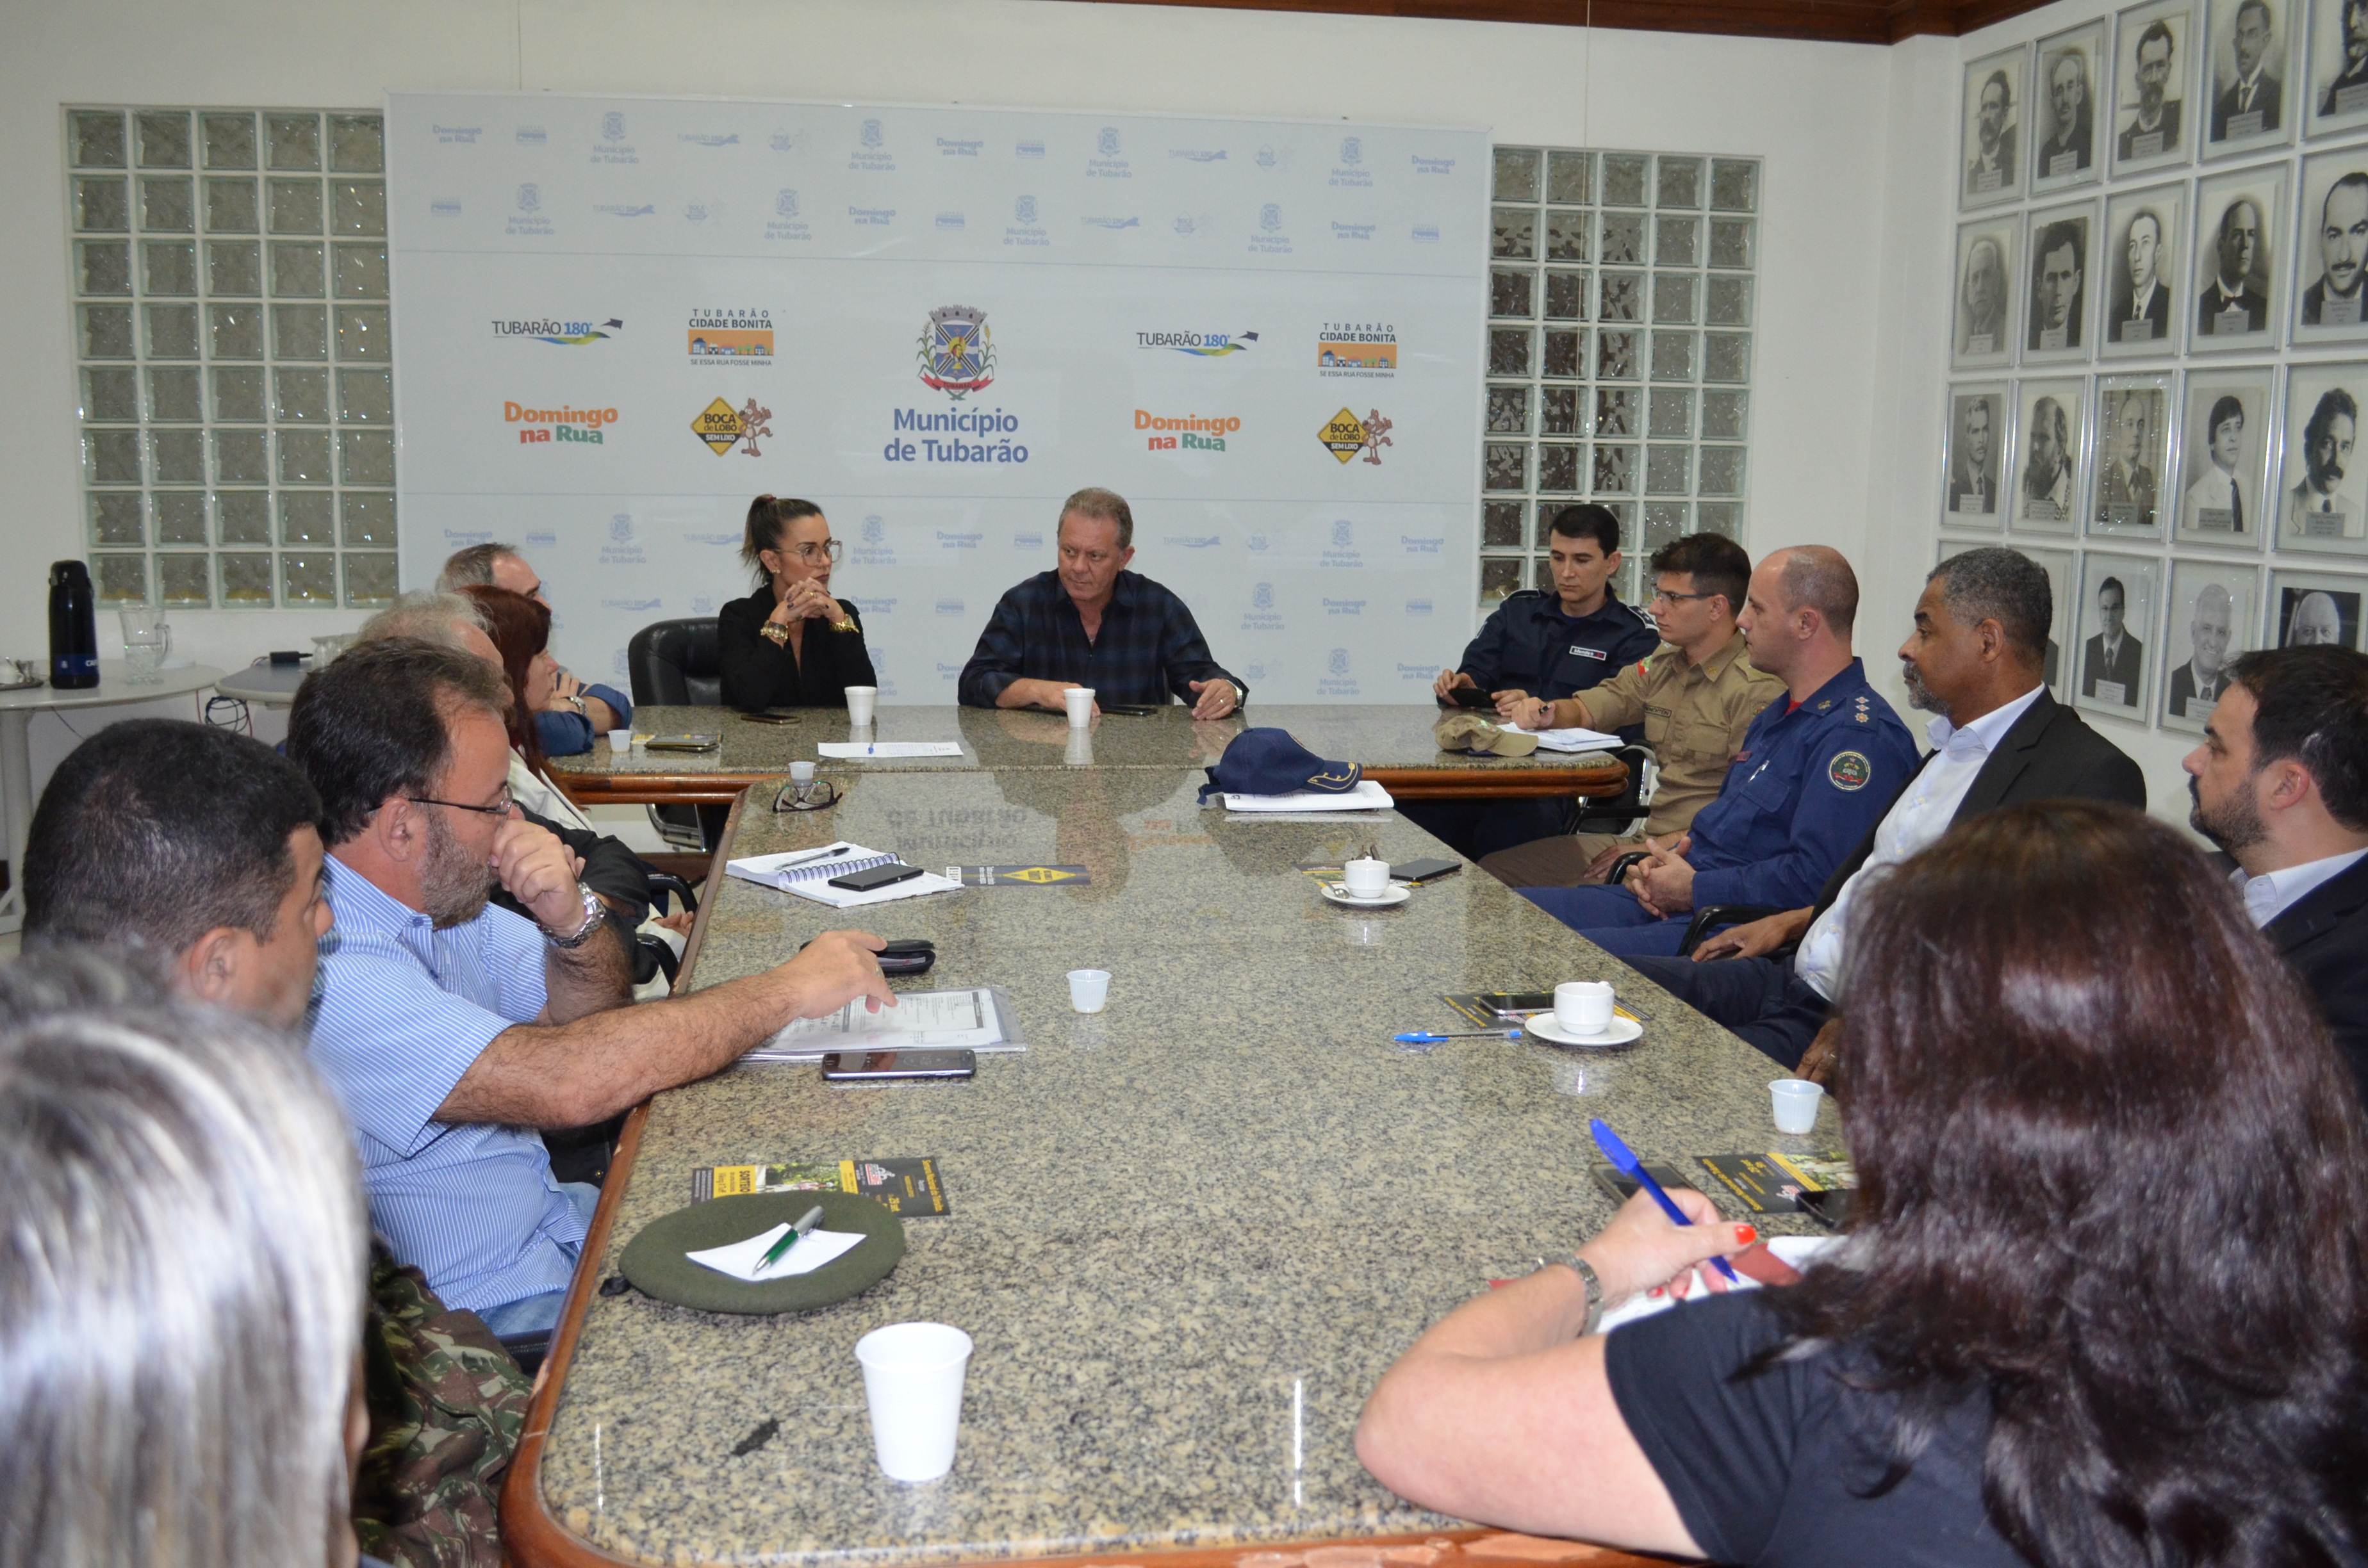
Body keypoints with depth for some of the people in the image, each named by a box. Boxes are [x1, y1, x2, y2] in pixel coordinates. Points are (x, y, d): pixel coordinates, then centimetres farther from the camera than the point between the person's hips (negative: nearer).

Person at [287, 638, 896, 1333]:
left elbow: (581, 1009, 10)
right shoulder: (327, 973, -29)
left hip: (552, 1219, 9)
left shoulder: (433, 895, 1)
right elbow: (565, 1083, -36)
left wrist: (574, 919, -13)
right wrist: (786, 989, -26)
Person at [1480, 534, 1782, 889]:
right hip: (1646, 839, 9)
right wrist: (1549, 713, -3)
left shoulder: (1757, 689, -14)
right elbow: (1586, 710, 21)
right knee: (1492, 871, -2)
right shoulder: (1662, 666, 14)